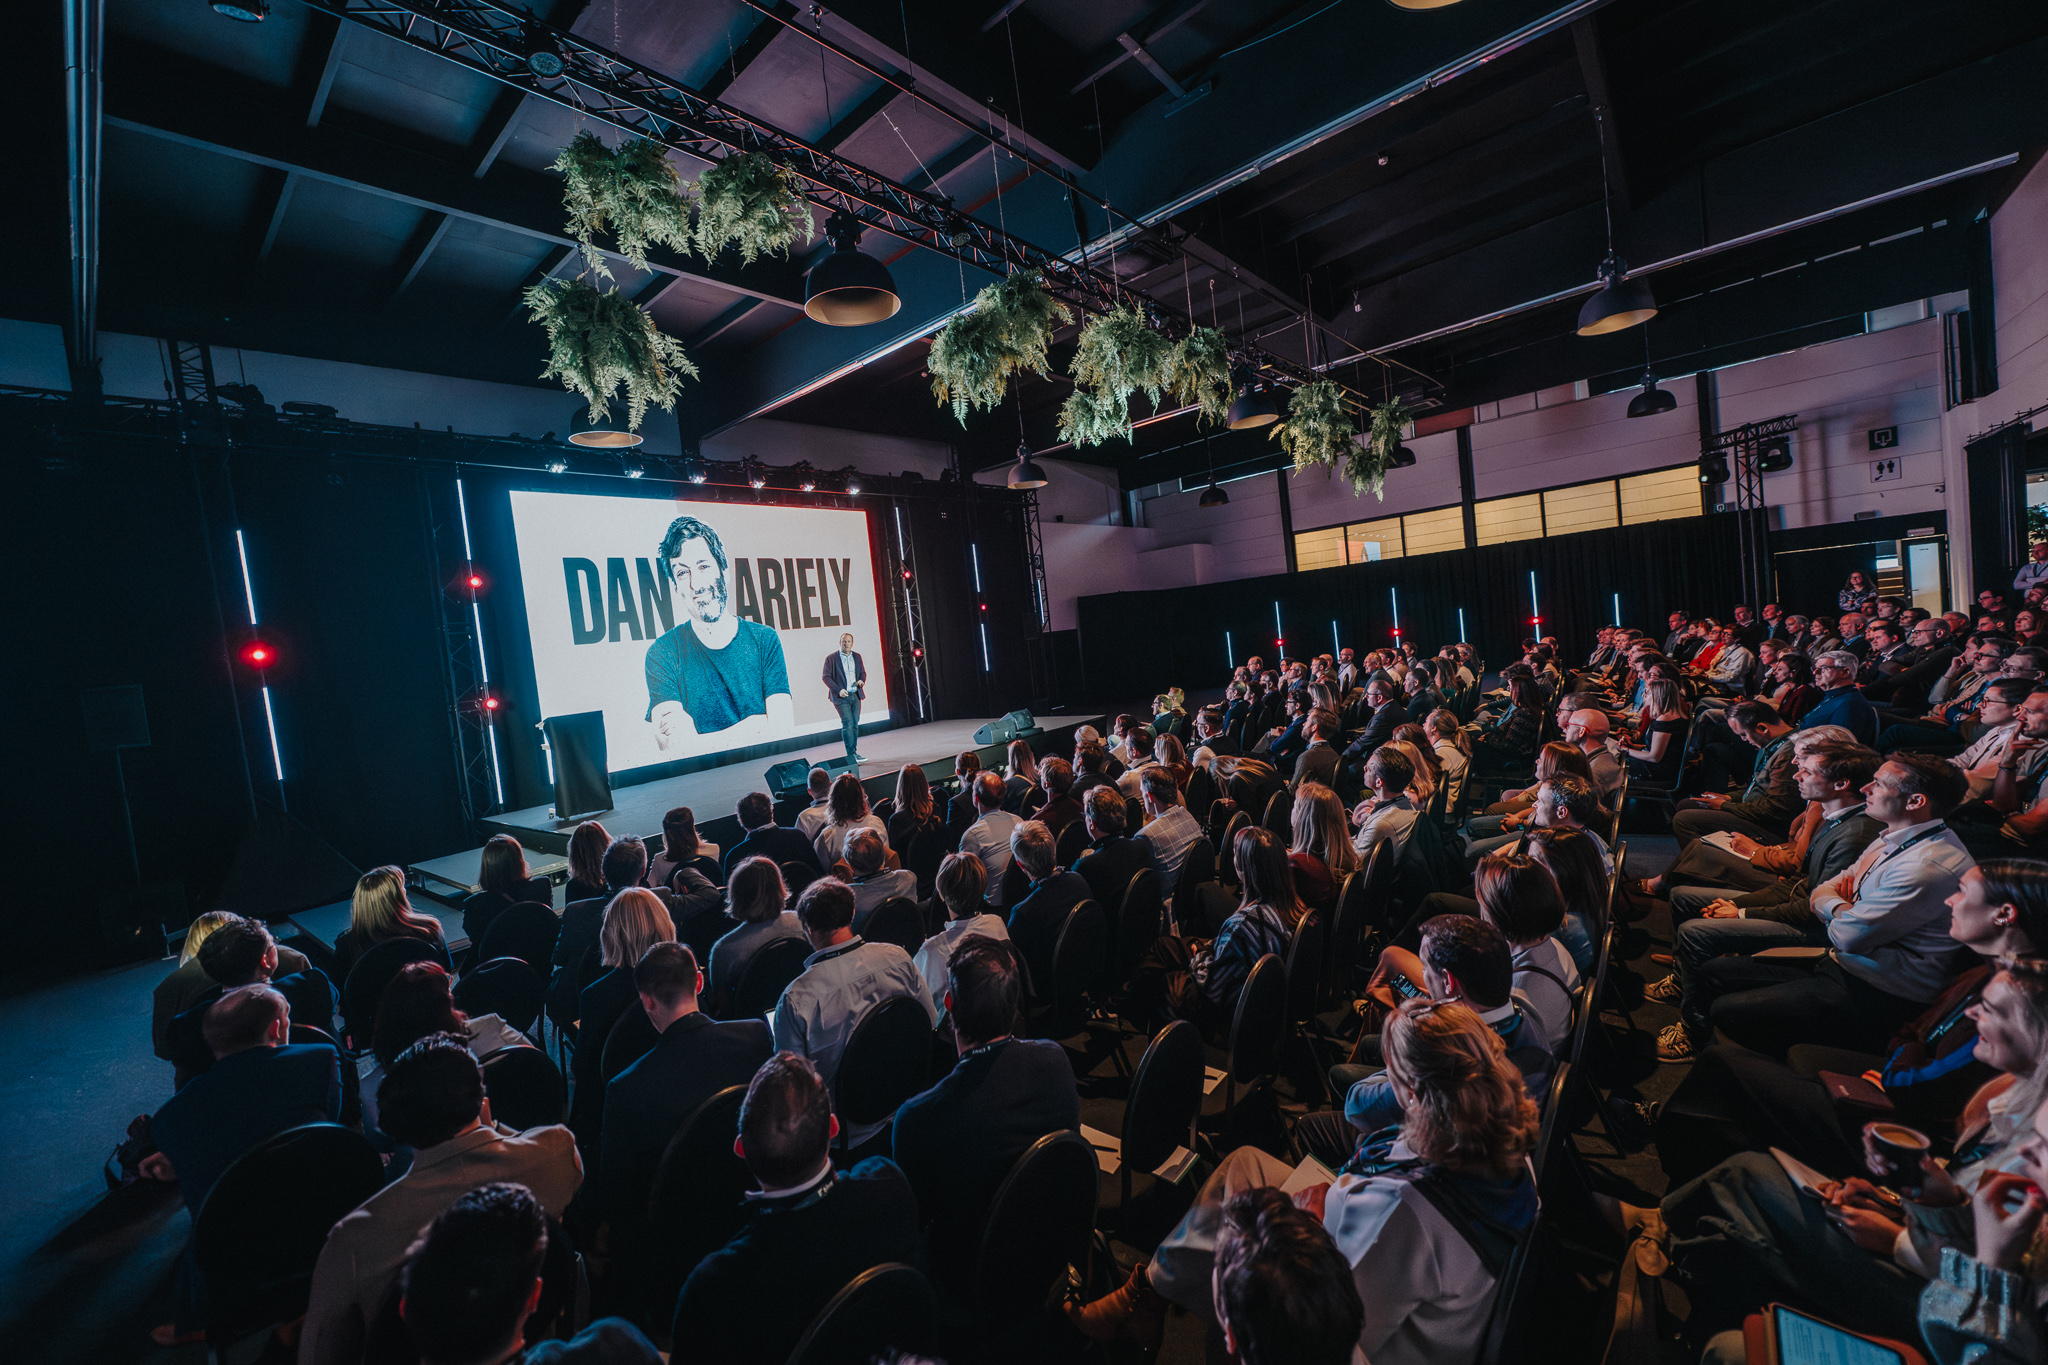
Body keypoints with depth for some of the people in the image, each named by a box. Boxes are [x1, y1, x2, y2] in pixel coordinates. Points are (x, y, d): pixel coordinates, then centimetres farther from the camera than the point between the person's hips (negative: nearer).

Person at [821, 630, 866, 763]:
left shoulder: (857, 657, 13)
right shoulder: (831, 658, -2)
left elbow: (863, 672, 21)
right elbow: (826, 677, -5)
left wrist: (862, 681, -3)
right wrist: (838, 690, -16)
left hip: (855, 695, 5)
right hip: (841, 697, -5)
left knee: (855, 724, 6)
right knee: (848, 724, -14)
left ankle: (854, 753, 14)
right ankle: (851, 754, -13)